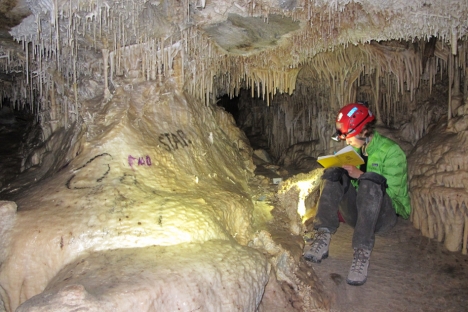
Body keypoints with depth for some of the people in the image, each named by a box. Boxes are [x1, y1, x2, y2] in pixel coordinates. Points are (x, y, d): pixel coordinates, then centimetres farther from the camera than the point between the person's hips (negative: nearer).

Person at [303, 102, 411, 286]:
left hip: (384, 215, -5)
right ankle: (323, 236, -35)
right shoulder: (354, 150, 12)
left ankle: (362, 252, -44)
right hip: (357, 213, 5)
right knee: (333, 174, -17)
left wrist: (360, 175, -22)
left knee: (371, 179, -35)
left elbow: (392, 190, -14)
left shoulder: (391, 151, -6)